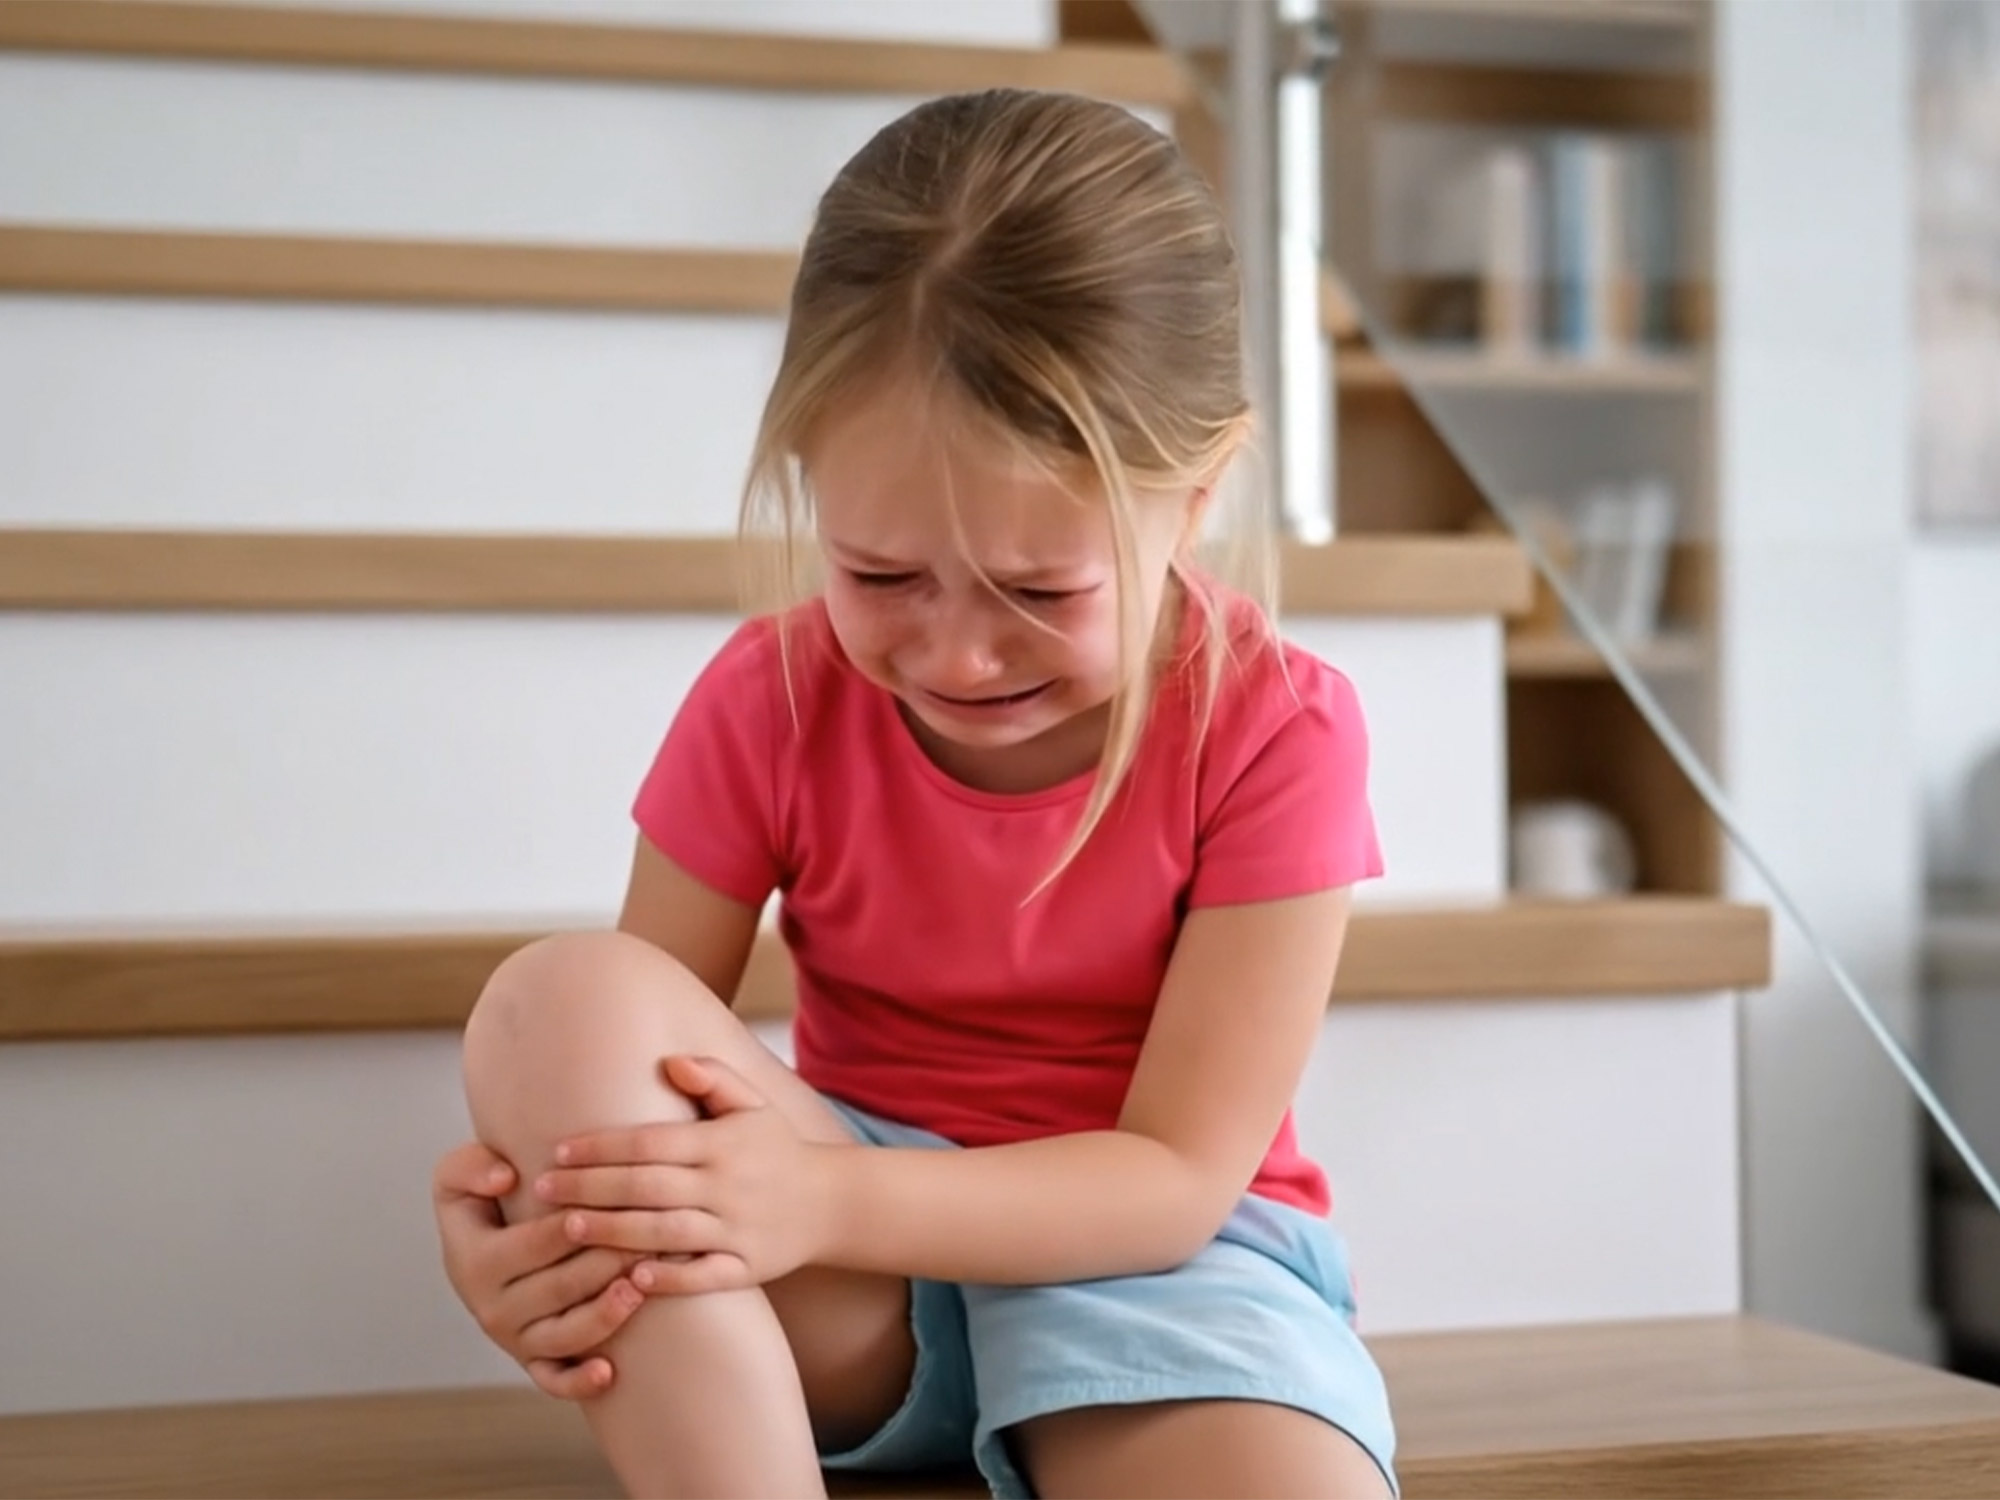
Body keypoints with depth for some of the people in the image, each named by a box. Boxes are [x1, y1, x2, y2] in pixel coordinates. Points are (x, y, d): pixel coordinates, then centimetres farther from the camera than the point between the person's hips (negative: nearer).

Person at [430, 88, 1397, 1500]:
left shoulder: (1272, 734, -15)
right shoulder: (770, 699, -8)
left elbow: (1177, 1174, -16)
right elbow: (628, 1069, -6)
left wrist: (822, 1198, -32)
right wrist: (538, 1211, -32)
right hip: (850, 1288, 3)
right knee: (562, 996, -28)